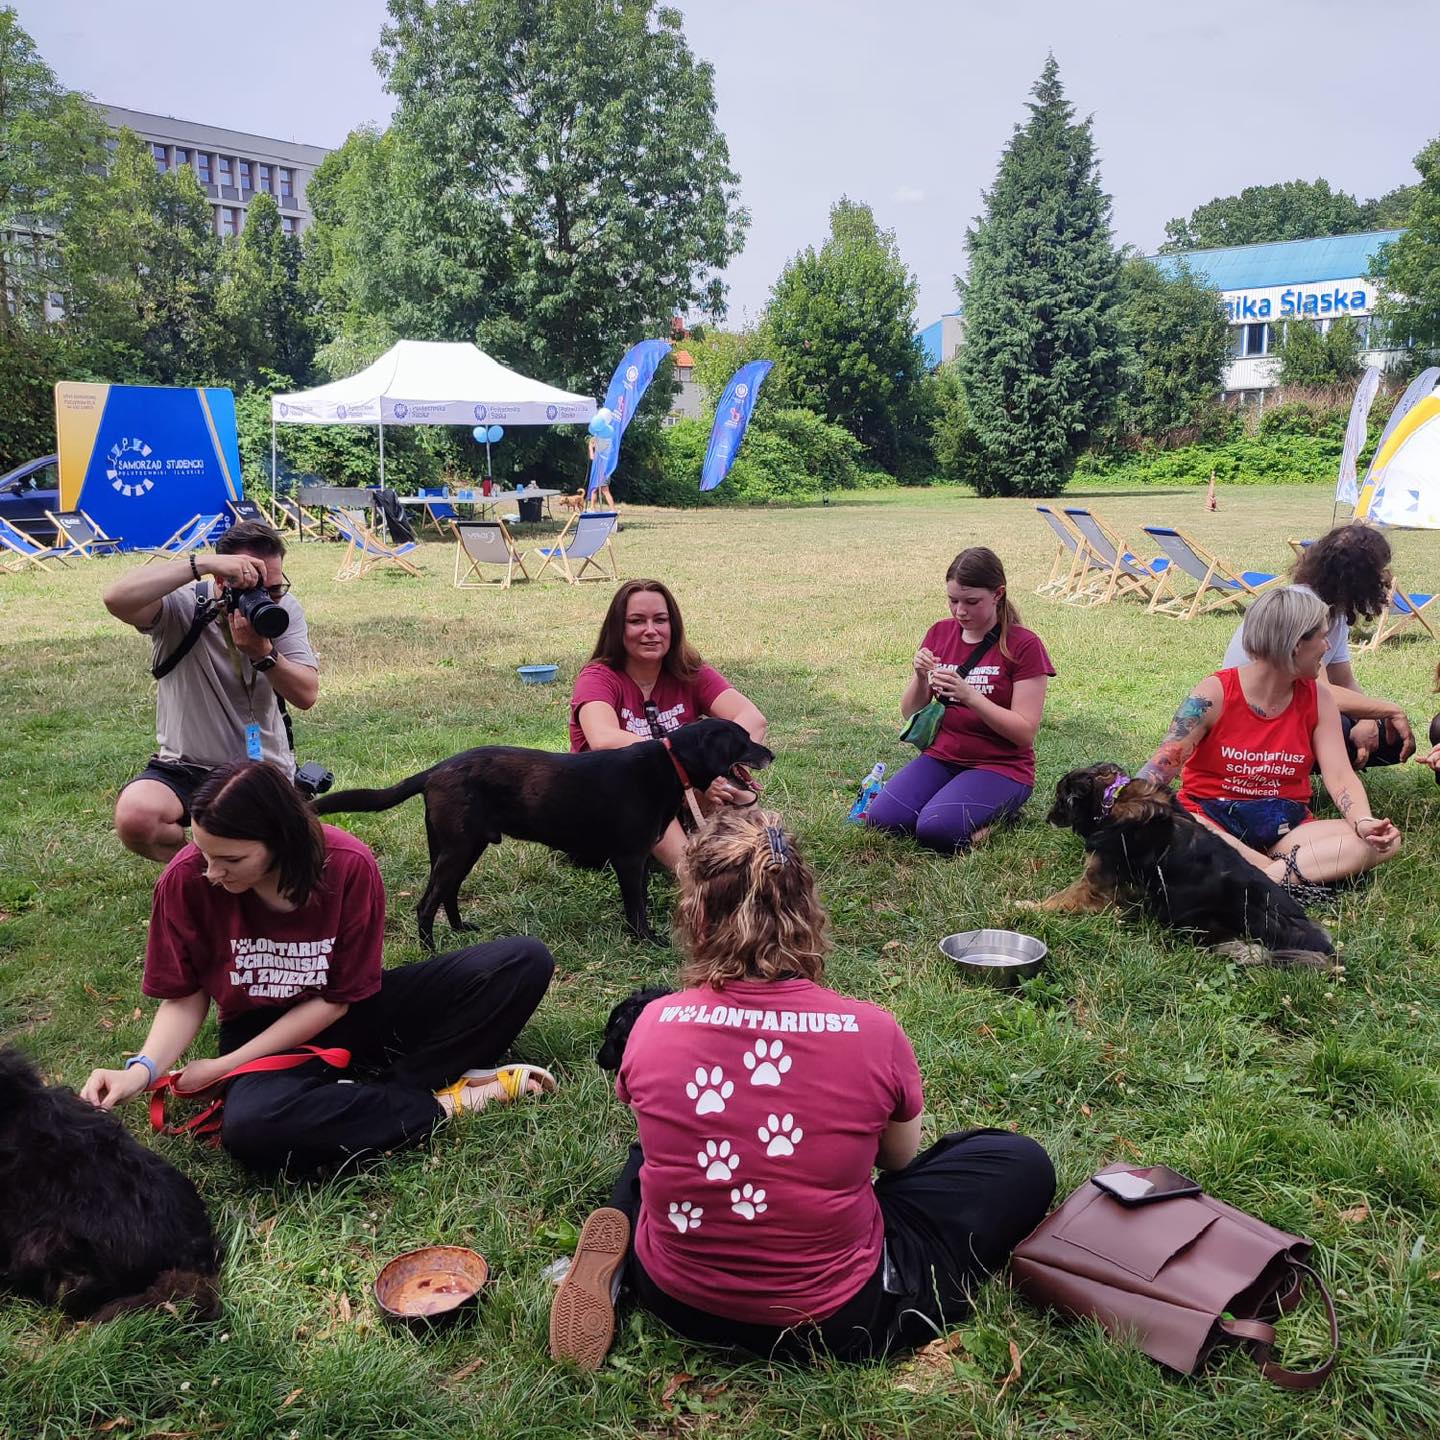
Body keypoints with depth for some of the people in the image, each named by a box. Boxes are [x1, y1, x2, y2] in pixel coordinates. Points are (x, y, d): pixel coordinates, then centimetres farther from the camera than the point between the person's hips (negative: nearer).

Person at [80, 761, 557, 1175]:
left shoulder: (349, 864, -21)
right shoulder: (186, 880, -18)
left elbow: (337, 999, -13)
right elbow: (187, 997, -4)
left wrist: (223, 1067, -15)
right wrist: (142, 1069, -22)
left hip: (351, 1018, 1)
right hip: (266, 1038, 0)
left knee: (524, 962, -18)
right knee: (250, 1128, -40)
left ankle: (378, 1092, -21)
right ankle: (443, 1102, -21)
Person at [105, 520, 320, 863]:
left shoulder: (284, 610, -3)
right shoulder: (182, 606, -12)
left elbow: (306, 694, -11)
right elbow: (116, 599, -35)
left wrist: (263, 652, -29)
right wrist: (201, 564, -37)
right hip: (184, 769, -2)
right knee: (134, 817, -31)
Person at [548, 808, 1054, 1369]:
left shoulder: (654, 1025, -15)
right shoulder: (872, 1032, -20)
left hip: (676, 1301, 2)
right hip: (834, 1322, -1)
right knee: (1022, 1164, 14)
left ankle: (622, 1249, 7)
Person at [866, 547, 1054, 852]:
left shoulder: (1024, 646, -9)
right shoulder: (939, 633, 6)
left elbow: (1025, 732, -13)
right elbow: (910, 714, 8)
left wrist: (970, 695, -24)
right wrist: (920, 679, -13)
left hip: (1001, 766, -5)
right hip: (941, 757, 5)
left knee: (936, 830, -30)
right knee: (881, 820, -19)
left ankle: (996, 818, 0)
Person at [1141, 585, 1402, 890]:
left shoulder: (1318, 699, 4)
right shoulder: (1215, 694, -9)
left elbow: (1339, 776, -3)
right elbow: (1162, 765, -13)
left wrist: (1364, 822, -24)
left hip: (1286, 827, 4)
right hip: (1212, 822, -4)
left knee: (1382, 843, -21)